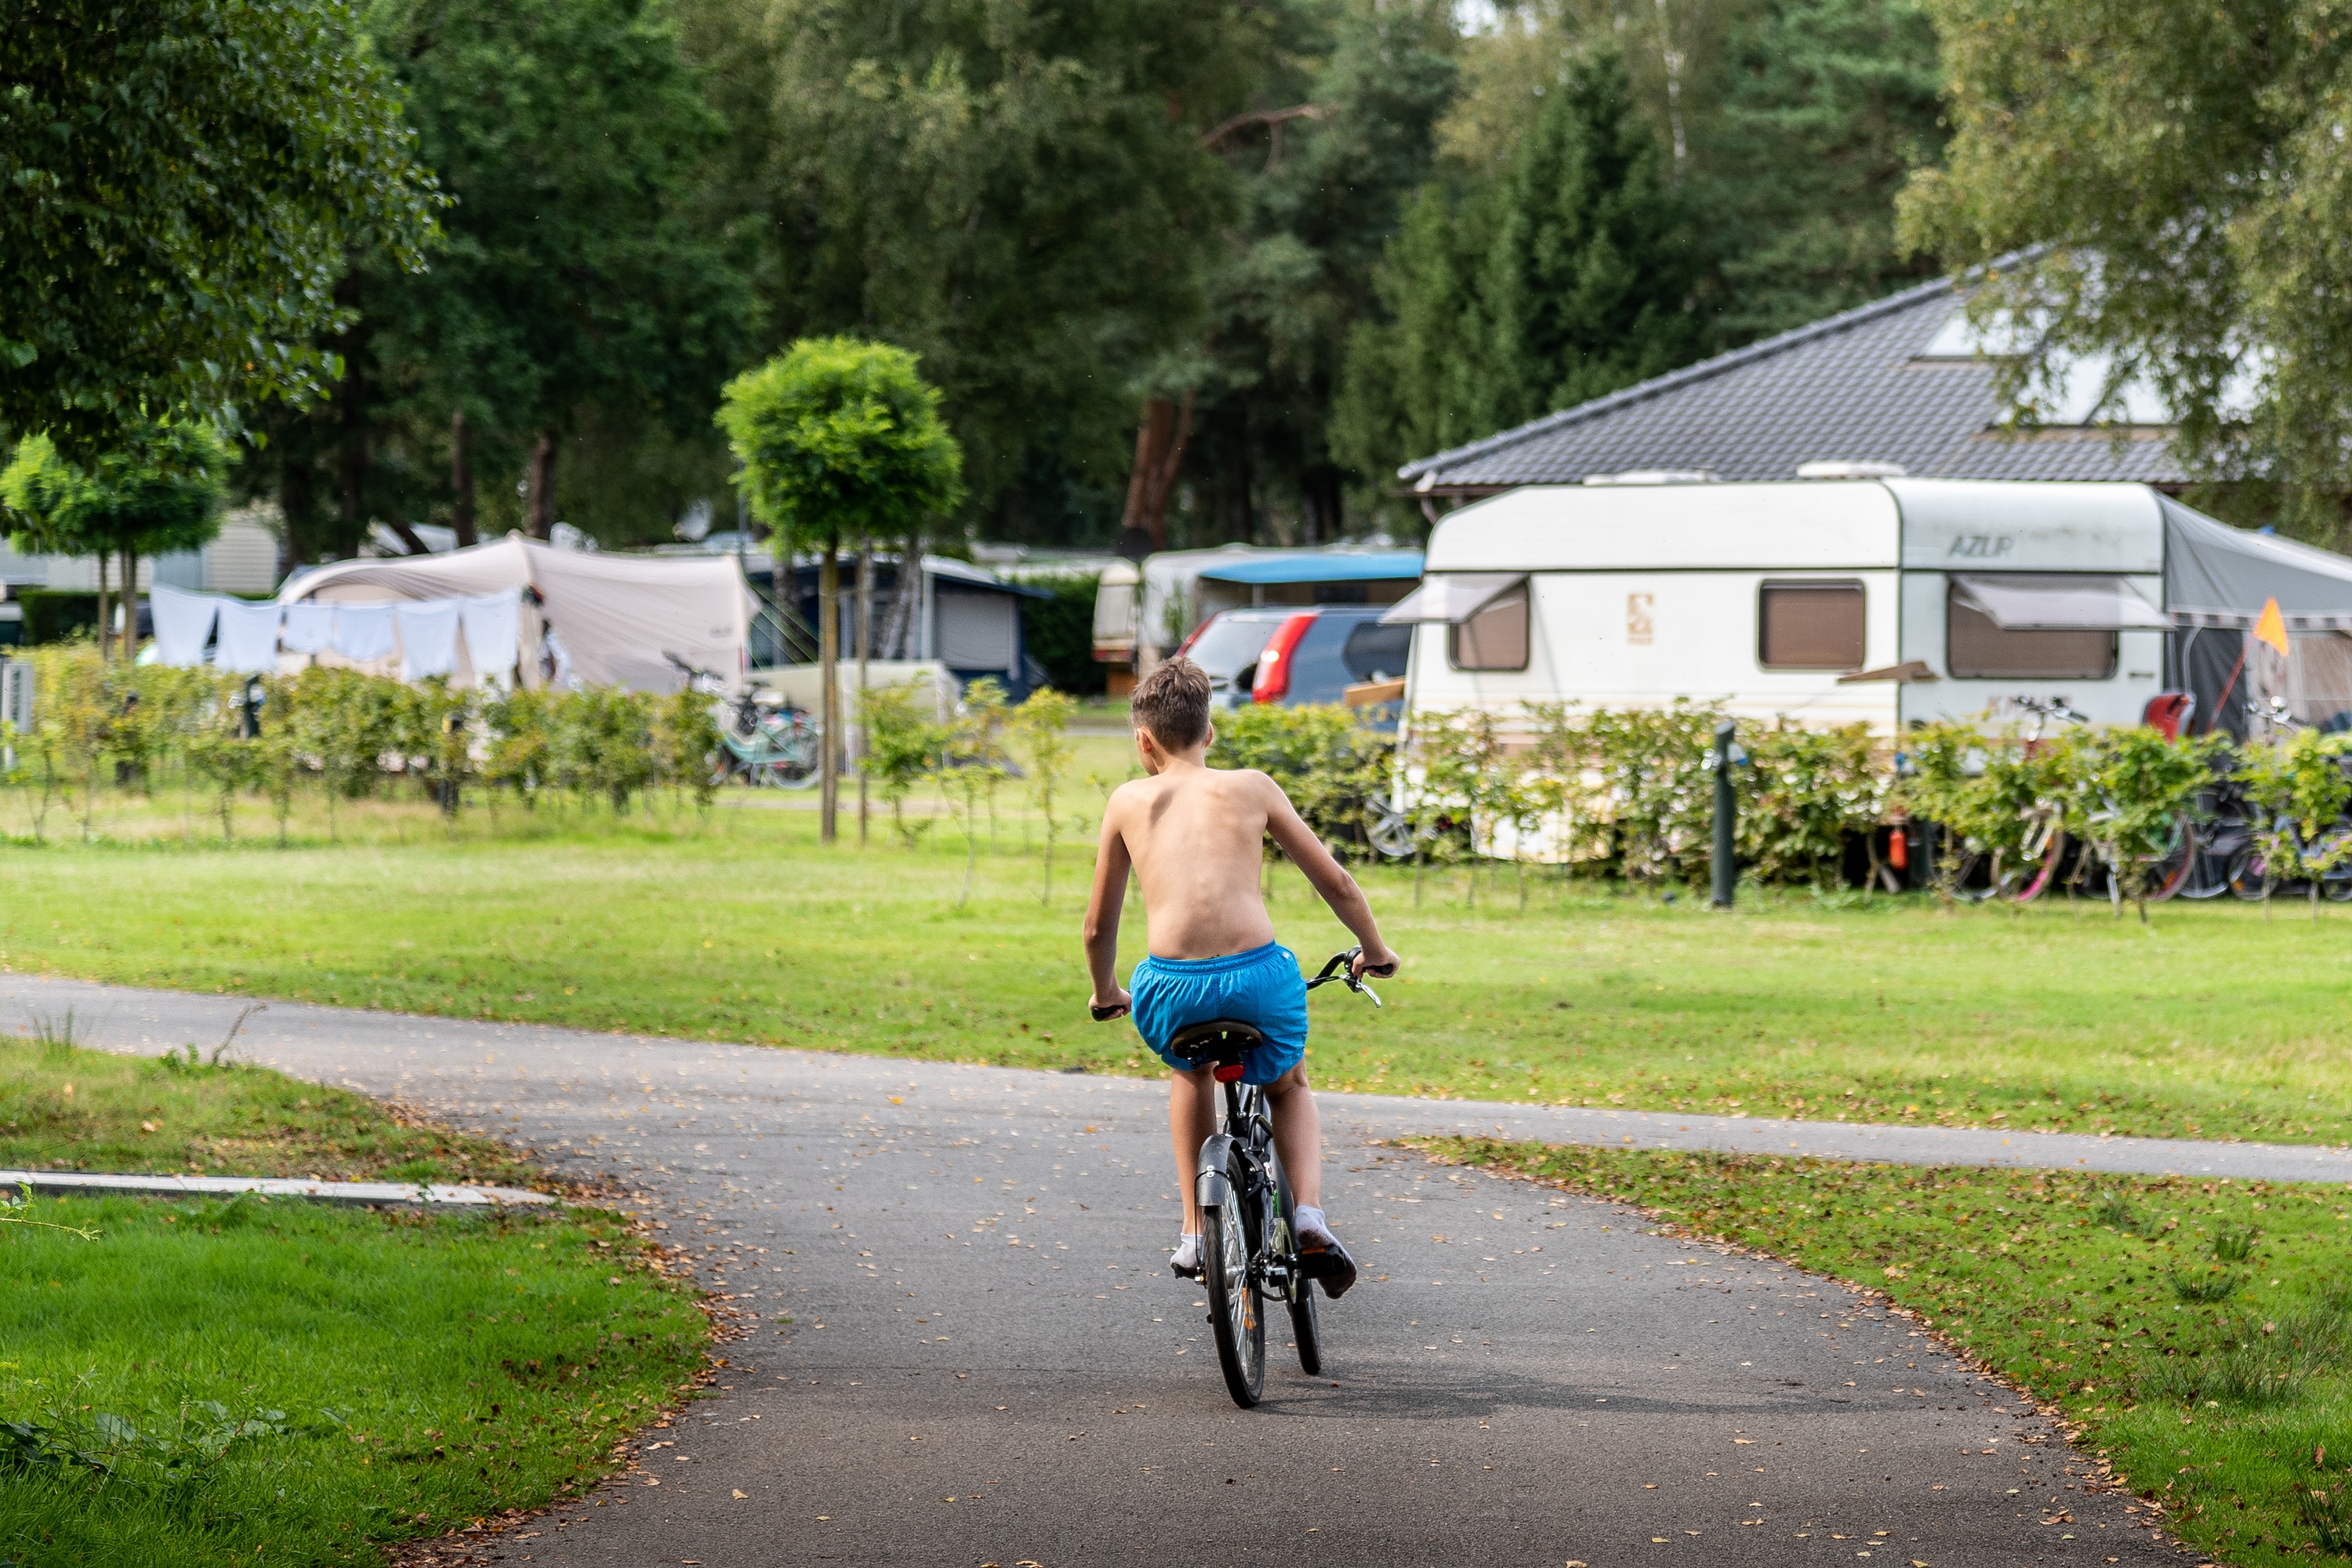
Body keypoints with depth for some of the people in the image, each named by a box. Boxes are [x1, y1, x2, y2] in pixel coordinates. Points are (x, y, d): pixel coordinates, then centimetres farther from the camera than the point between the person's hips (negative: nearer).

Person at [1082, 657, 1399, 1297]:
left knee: (1192, 1071, 38)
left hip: (1169, 993, 0)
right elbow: (1337, 884, 18)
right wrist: (1374, 950, 36)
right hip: (1261, 980, 0)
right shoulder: (1251, 787, 14)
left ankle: (1195, 1232, 31)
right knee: (1289, 1087, 33)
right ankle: (1310, 1216, 7)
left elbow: (1098, 926, 21)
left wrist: (1105, 993, 41)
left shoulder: (1129, 801, 15)